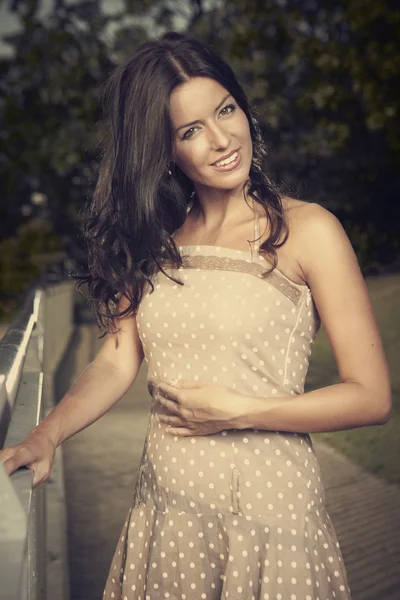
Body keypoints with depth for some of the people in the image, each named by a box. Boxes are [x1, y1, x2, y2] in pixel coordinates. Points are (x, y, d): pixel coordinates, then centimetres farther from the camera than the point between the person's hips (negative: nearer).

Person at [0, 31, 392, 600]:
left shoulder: (306, 231, -10)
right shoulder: (154, 239, 5)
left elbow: (371, 397, -10)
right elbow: (117, 360, -2)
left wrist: (238, 411, -14)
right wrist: (46, 436, -18)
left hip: (269, 509, -4)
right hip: (166, 507, 4)